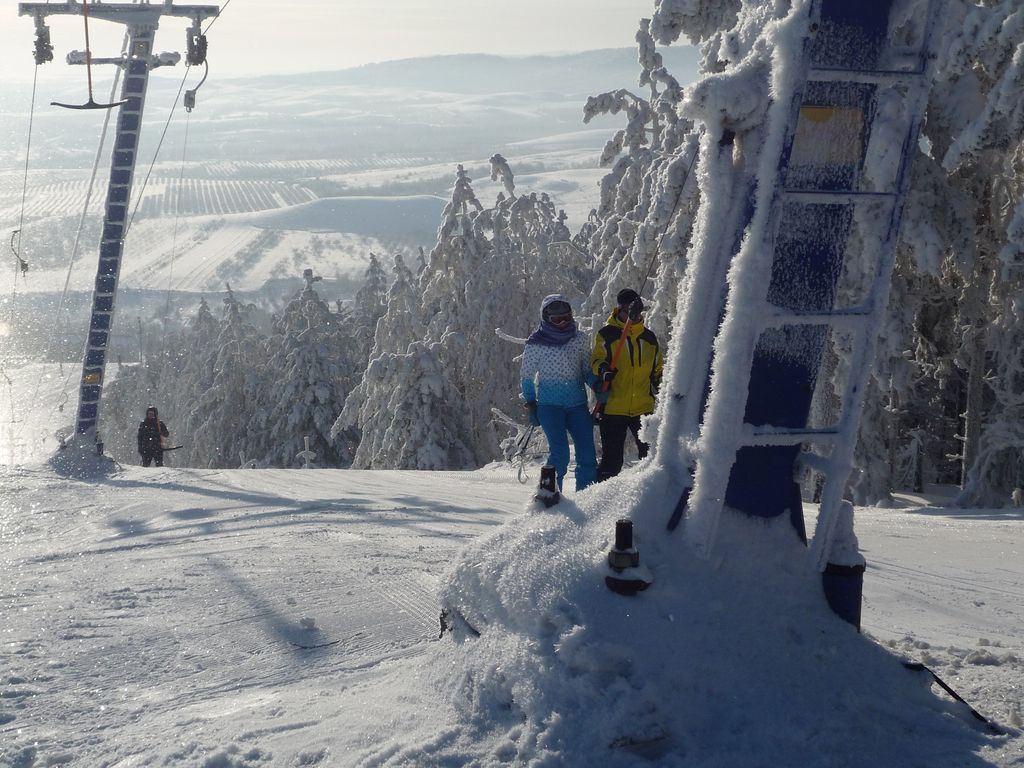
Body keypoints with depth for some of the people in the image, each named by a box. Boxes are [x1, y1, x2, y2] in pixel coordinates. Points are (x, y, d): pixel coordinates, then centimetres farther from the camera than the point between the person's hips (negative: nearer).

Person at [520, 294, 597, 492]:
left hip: (577, 404, 3)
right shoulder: (536, 344, 1)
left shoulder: (579, 340, 9)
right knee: (560, 453, -17)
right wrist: (530, 403, 2)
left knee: (587, 454, -2)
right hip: (549, 404, -3)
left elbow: (588, 370, 17)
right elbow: (527, 376, 9)